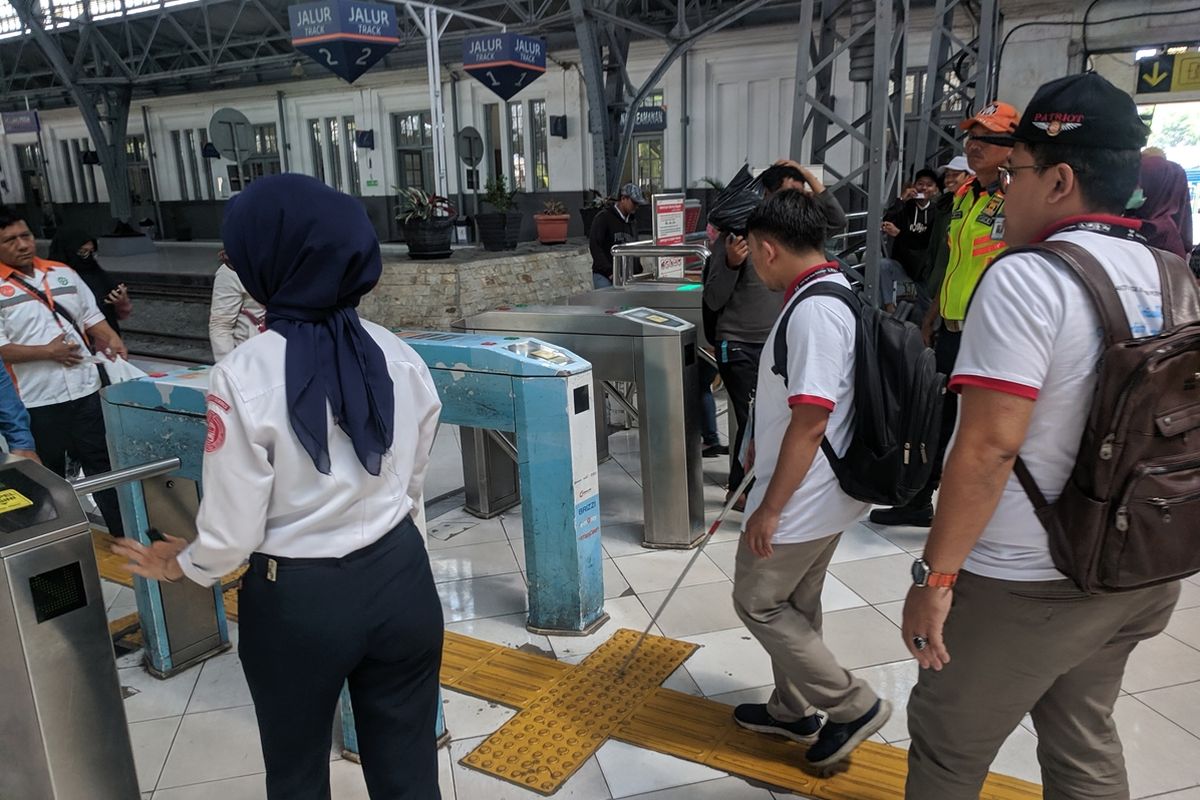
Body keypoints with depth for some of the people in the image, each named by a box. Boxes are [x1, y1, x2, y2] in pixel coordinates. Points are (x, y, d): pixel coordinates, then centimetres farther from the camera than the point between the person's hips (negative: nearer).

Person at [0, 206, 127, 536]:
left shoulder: (63, 273, 9)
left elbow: (92, 316, 11)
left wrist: (112, 339, -7)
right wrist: (46, 352, -18)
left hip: (85, 388, 3)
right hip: (38, 400, -3)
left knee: (102, 463, 11)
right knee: (49, 477, 12)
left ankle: (125, 535, 20)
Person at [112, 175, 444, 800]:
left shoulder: (245, 377, -19)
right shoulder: (400, 358, -6)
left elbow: (234, 528, -12)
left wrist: (185, 566, 10)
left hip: (299, 600, -3)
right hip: (400, 578, 4)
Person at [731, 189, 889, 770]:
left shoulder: (813, 311, -25)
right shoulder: (837, 294, 8)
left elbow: (810, 422, -27)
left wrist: (770, 508, -20)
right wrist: (764, 449, 28)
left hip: (802, 497, -10)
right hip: (823, 490, 10)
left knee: (758, 602, 6)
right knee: (794, 603, 20)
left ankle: (852, 705, 16)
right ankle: (795, 710, 37)